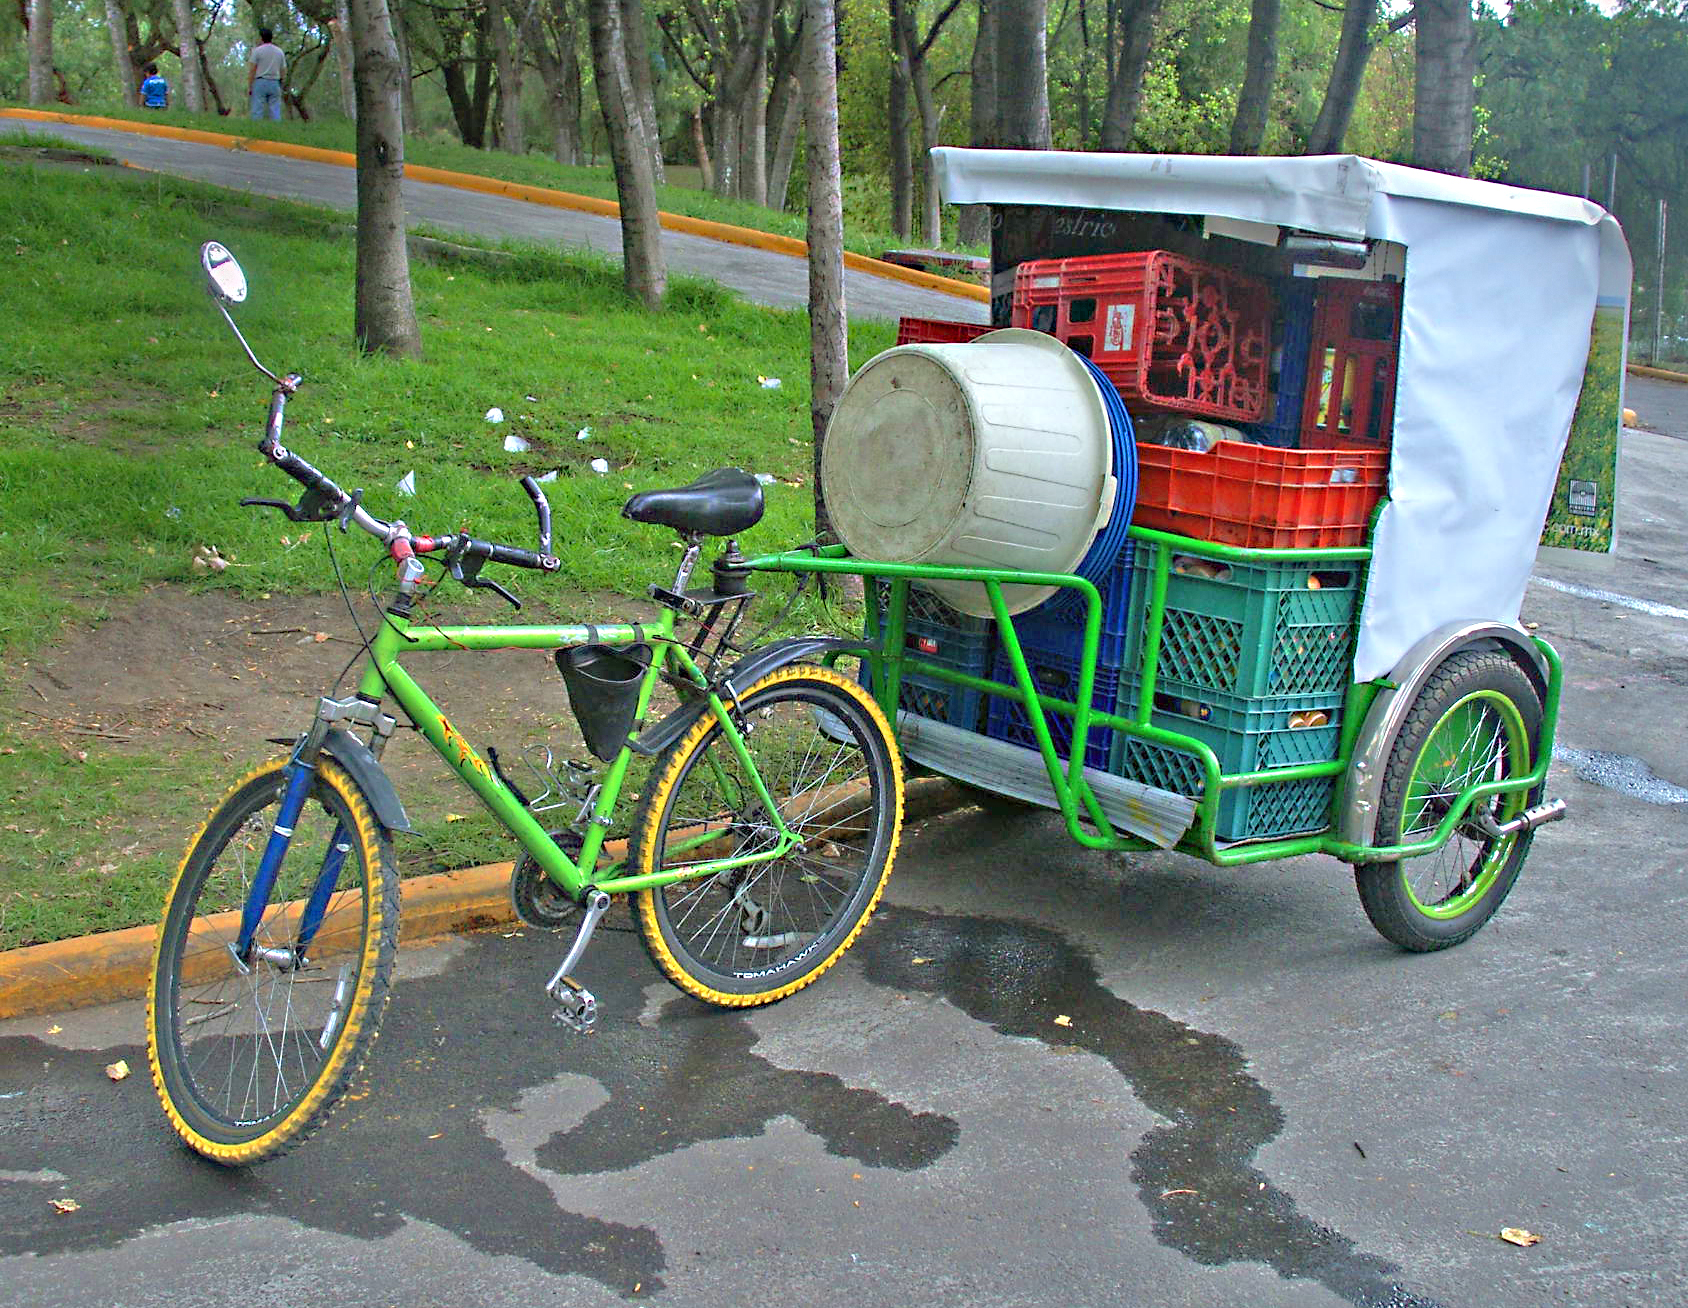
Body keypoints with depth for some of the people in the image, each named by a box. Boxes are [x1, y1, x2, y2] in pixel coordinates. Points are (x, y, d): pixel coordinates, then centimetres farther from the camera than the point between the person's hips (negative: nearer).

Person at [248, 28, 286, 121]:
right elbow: (283, 70, 11)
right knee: (275, 112, 0)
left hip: (260, 82, -3)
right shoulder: (280, 51, 11)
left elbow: (252, 71, -4)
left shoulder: (257, 51, -1)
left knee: (257, 111, -5)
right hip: (275, 83, 3)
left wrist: (249, 87, 0)